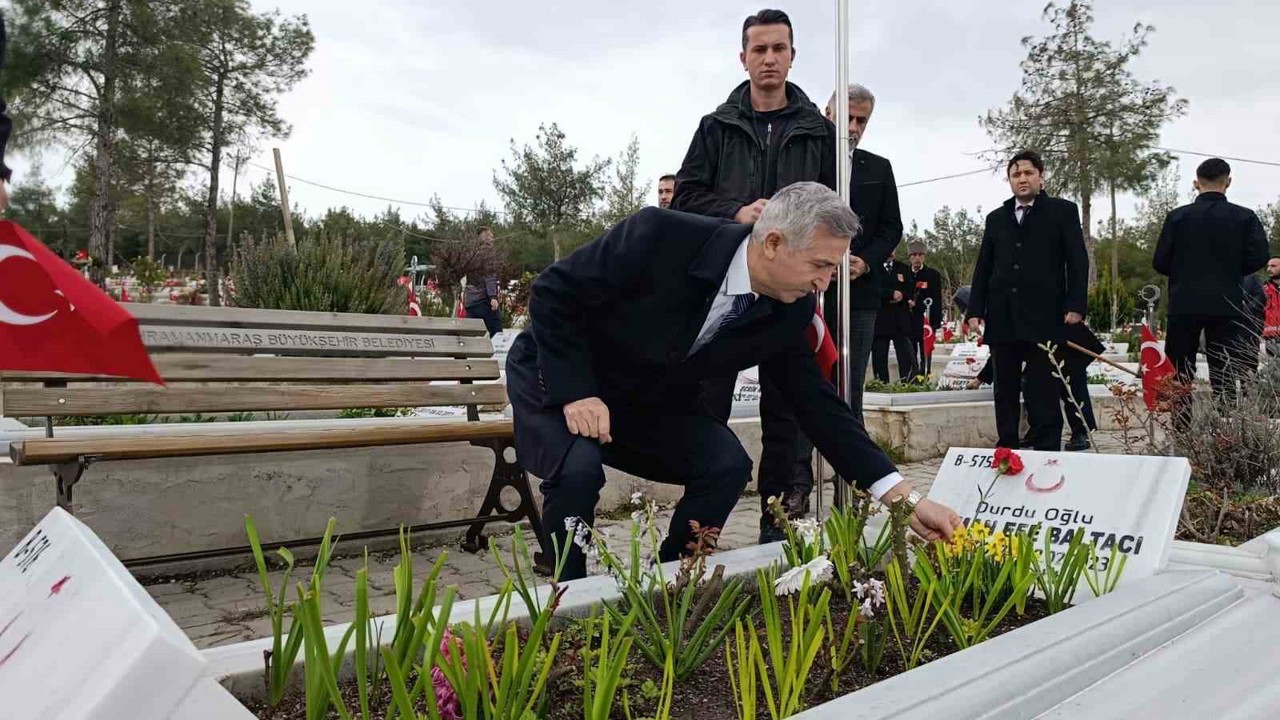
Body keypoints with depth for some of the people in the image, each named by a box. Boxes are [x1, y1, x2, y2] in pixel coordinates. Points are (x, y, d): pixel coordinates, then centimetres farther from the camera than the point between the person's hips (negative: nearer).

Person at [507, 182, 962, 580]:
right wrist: (575, 393, -29)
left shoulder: (788, 311, -14)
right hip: (557, 375, -5)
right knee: (580, 468, -31)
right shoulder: (662, 235, -32)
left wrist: (905, 498, -14)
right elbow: (553, 291, -23)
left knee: (727, 465, -13)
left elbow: (817, 404, -10)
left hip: (647, 396, 5)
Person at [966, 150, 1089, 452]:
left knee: (1043, 391, -3)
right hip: (1003, 318, 4)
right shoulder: (996, 218, 18)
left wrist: (1076, 306, -9)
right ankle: (1006, 451, 12)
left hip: (1044, 316, -4)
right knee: (1005, 391, 6)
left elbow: (1077, 261, 1)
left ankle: (1047, 452, 1)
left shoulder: (1063, 211, 7)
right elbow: (983, 267, 15)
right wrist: (976, 309, 6)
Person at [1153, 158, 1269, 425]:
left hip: (1185, 304, -1)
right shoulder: (1245, 217, 0)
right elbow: (1258, 257, -7)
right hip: (1227, 305, 1)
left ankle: (1181, 433, 3)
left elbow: (1159, 262, -5)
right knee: (1224, 373, 6)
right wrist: (1230, 271, 13)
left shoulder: (1178, 216, -2)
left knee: (1180, 374, 5)